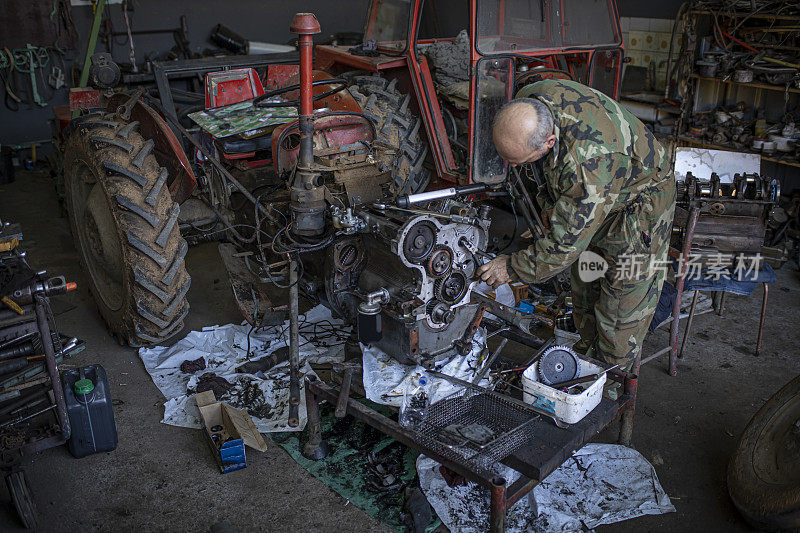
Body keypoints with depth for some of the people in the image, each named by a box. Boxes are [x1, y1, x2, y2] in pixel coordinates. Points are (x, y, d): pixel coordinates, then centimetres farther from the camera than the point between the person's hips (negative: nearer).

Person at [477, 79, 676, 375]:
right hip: (580, 197, 8)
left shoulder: (591, 159, -45)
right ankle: (588, 349, 40)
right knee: (583, 284, 19)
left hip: (636, 201, -7)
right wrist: (552, 203, 6)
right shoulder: (527, 102, -23)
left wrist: (513, 267, -23)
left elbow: (568, 241, -34)